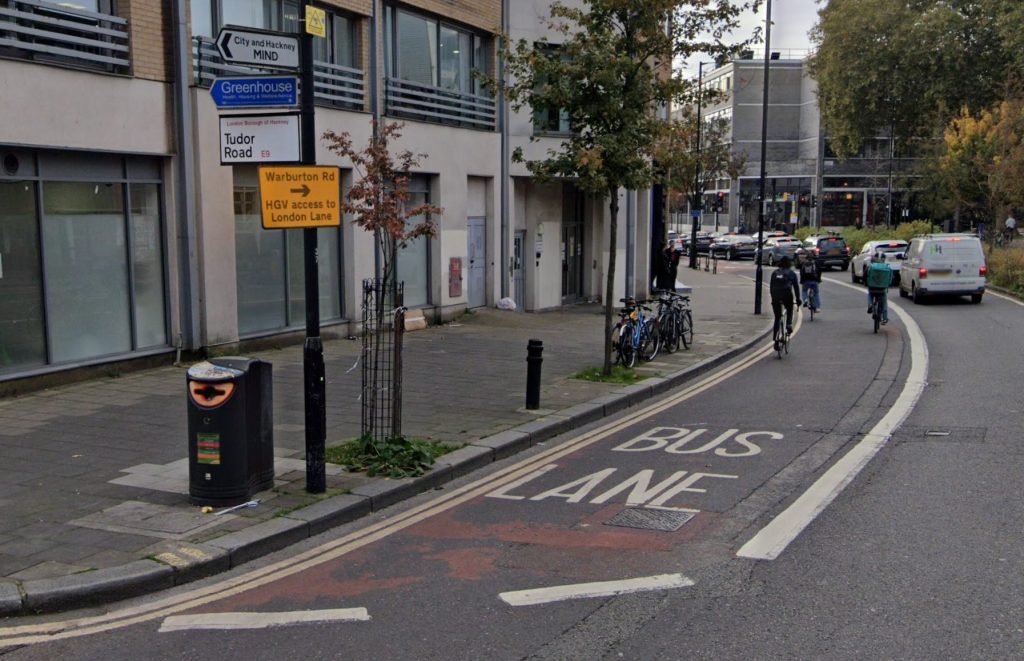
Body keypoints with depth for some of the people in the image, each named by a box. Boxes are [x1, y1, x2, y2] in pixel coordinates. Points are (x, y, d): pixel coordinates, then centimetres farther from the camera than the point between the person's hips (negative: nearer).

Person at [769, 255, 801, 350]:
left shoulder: (774, 273, 16)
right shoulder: (791, 274, 9)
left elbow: (771, 286, 16)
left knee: (777, 318, 9)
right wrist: (798, 299, 16)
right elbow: (796, 287, 9)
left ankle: (775, 340, 4)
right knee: (789, 311, 27)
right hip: (787, 296, -2)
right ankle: (789, 325, -1)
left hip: (776, 297, 2)